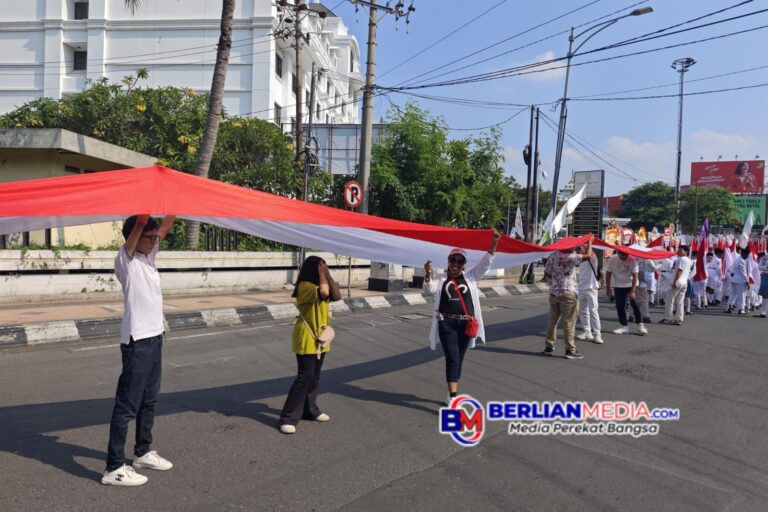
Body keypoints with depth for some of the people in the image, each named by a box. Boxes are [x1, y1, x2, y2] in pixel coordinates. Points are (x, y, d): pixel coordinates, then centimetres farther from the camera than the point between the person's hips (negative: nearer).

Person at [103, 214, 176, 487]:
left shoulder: (148, 256, 10)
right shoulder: (125, 259, -12)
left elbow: (165, 228, 14)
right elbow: (140, 223, -26)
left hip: (154, 338, 9)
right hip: (137, 341, -9)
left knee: (149, 401, 19)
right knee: (127, 406, -2)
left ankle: (143, 453, 33)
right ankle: (114, 469, 6)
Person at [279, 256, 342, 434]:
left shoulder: (318, 284, 11)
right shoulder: (305, 286, -18)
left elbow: (337, 296, 0)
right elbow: (324, 292, -36)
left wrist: (328, 275, -6)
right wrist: (322, 274, -21)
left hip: (319, 338, 9)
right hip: (306, 339, -9)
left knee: (314, 377, 15)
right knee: (304, 377, -9)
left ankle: (310, 410, 28)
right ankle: (288, 418, -3)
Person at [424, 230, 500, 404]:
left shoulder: (470, 277, 9)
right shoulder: (441, 279, 4)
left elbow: (485, 263, 1)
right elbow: (429, 289, -12)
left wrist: (494, 243, -12)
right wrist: (428, 274, -32)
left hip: (466, 325, 3)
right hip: (447, 325, -3)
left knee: (458, 361, 12)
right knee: (452, 360, -9)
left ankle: (452, 394, 25)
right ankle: (453, 398, -10)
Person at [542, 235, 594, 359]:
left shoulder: (552, 256, 6)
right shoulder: (569, 257, -14)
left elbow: (546, 275, 11)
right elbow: (588, 255, -18)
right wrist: (590, 241, -3)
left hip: (553, 292, 7)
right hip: (567, 293, -7)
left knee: (552, 321, 12)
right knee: (569, 322, -1)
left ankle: (549, 347, 18)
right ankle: (570, 350, 3)